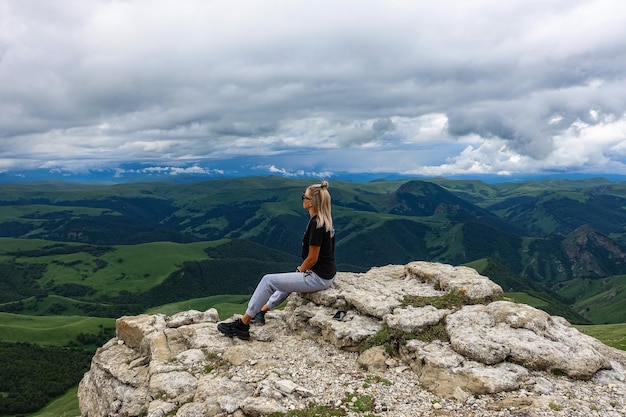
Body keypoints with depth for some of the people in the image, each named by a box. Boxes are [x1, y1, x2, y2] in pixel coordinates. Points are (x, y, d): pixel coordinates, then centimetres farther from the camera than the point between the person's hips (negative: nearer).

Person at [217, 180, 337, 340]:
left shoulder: (316, 224, -22)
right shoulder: (325, 219, 7)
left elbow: (312, 258, -19)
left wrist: (300, 271, -1)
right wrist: (301, 269, 15)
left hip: (318, 278, -10)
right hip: (326, 274, 10)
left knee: (268, 280, -4)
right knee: (287, 280, 32)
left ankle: (242, 325, 6)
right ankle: (261, 311, 45)